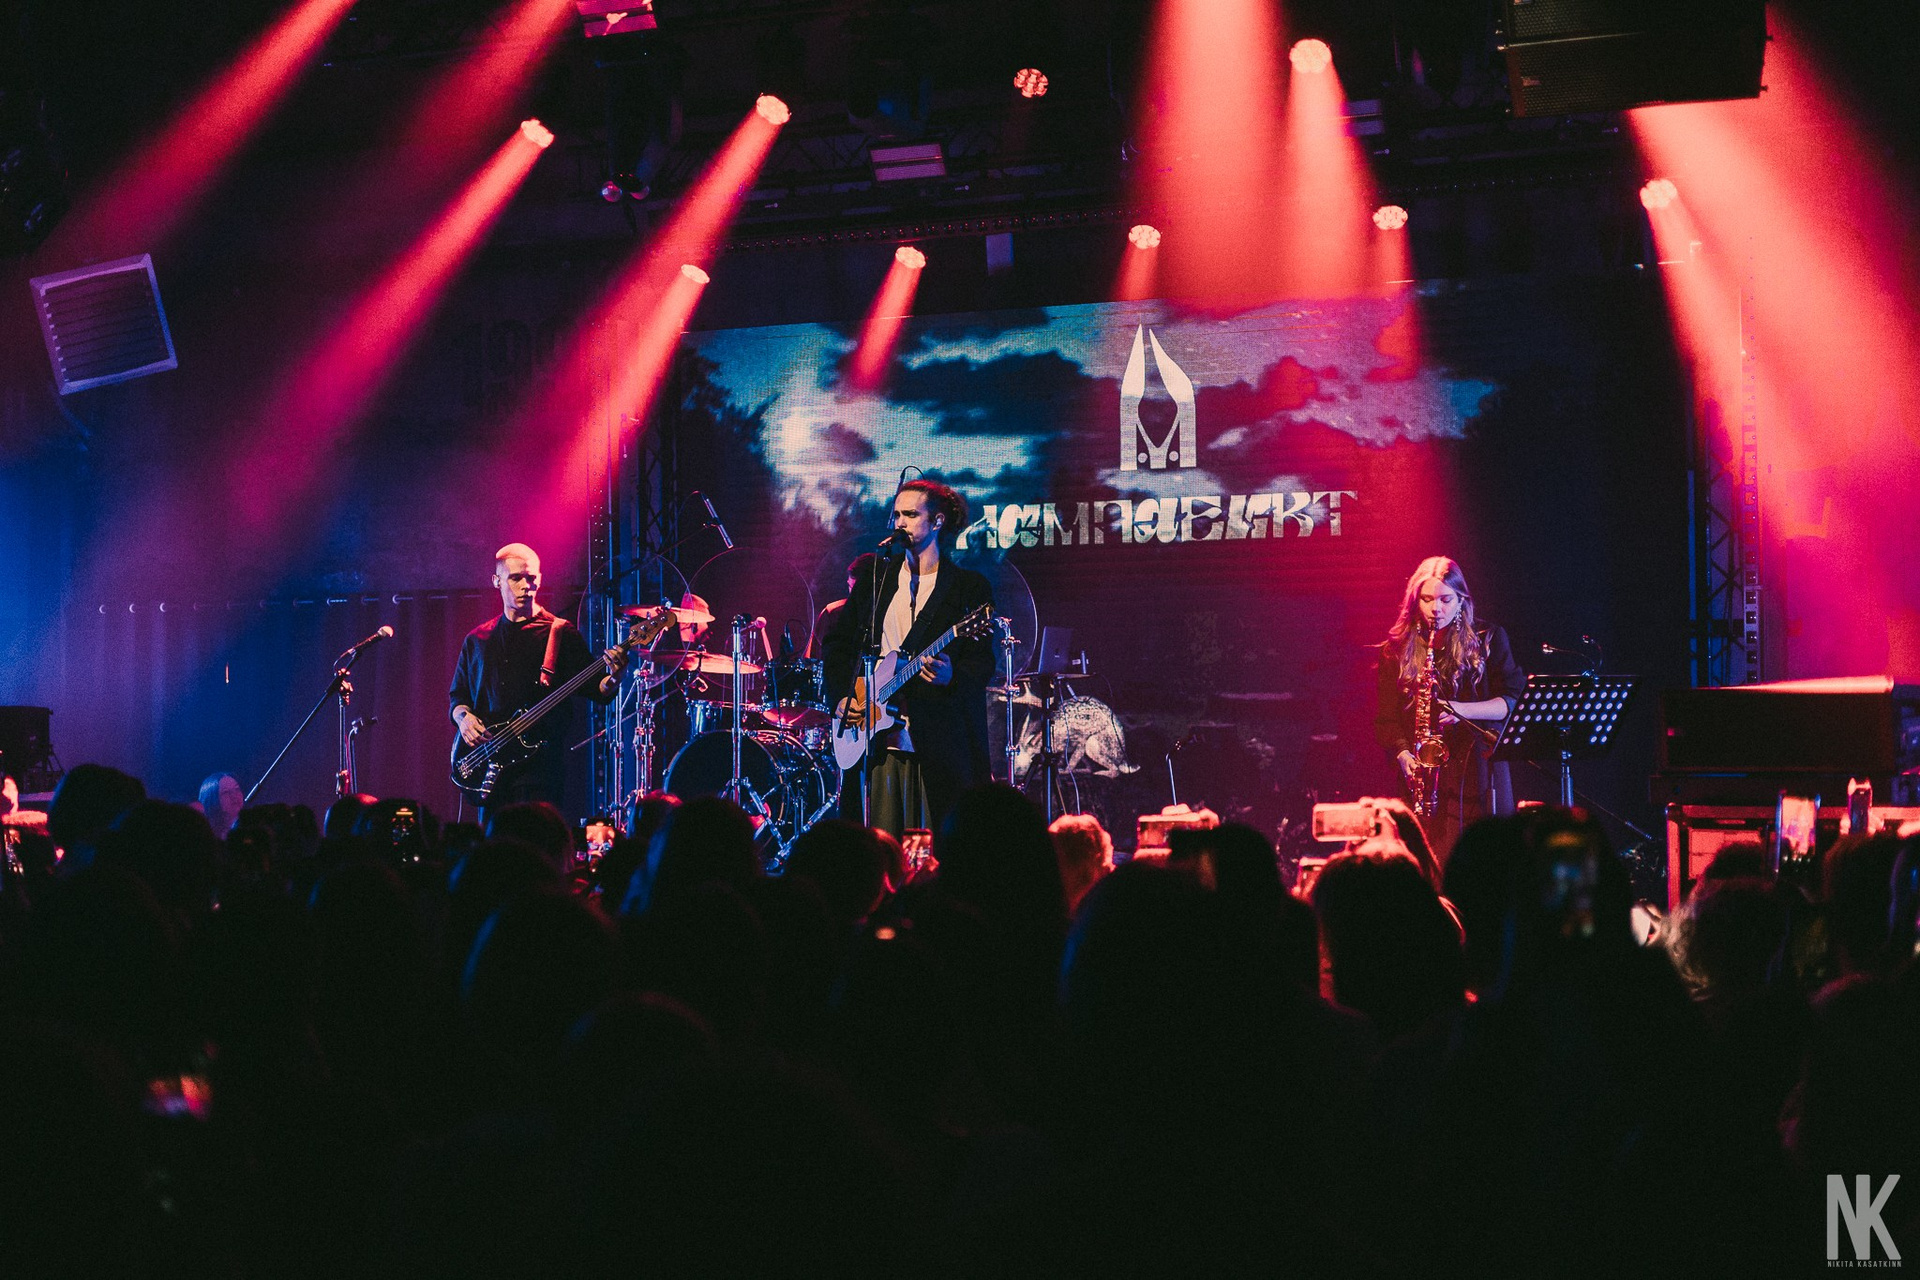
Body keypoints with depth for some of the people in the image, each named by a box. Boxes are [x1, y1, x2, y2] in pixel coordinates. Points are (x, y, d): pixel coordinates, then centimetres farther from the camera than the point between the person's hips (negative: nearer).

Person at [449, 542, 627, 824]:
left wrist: (613, 678, -23)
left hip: (540, 760, -4)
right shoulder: (477, 640, 16)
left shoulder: (562, 634, 4)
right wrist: (463, 716, -1)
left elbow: (596, 691, -1)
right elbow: (456, 695, 21)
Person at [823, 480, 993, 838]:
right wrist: (841, 696, 7)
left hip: (940, 744, -3)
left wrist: (951, 677, -24)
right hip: (876, 741, 3)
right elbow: (838, 640, 20)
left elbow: (983, 662, -4)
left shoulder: (969, 587, 2)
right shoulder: (875, 577, 14)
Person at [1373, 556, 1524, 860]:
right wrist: (1403, 755, -10)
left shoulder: (1489, 638, 8)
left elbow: (1515, 700, 3)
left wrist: (1463, 710, -13)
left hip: (1480, 769, 0)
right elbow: (1386, 718, 9)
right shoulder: (1397, 650, 9)